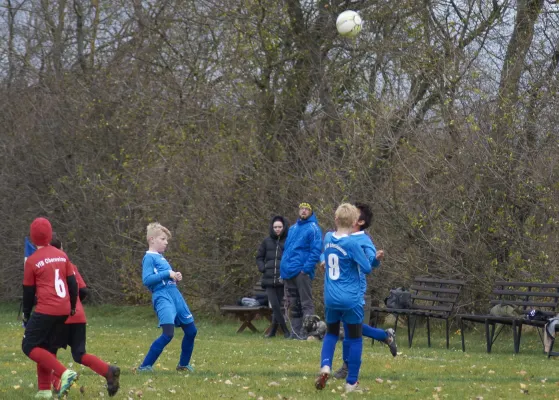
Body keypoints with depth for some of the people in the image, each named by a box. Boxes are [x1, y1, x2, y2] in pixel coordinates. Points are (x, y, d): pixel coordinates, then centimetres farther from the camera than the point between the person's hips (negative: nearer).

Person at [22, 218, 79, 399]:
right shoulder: (62, 255, 9)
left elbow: (28, 291, 1)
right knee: (43, 346, 18)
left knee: (29, 346, 0)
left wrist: (26, 315, 15)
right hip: (64, 310, 7)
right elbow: (73, 283, 12)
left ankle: (64, 372, -17)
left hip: (46, 310, -7)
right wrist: (72, 307, 24)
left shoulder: (32, 261, -6)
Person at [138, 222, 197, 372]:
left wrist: (176, 277, 8)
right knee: (168, 333, -22)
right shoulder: (149, 258, -6)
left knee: (191, 330, 14)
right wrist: (167, 274, -18)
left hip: (175, 295, 9)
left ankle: (183, 364, 31)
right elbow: (146, 280, -17)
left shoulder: (161, 258, 19)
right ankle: (145, 366, -16)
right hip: (162, 297, -9)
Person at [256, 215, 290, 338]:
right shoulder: (267, 242, 11)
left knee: (277, 305, 1)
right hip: (269, 279, 2)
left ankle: (273, 330, 11)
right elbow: (259, 257, 19)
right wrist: (262, 268, 1)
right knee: (274, 305, -7)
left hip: (282, 280, -2)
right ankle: (285, 330, -2)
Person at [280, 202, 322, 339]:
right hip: (289, 272, 8)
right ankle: (295, 331, 15)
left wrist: (306, 268, -19)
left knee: (306, 303, -8)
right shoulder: (293, 228, 20)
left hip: (302, 271, -8)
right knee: (293, 304, 10)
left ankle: (307, 332, -11)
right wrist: (283, 269, 14)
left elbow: (316, 250, -11)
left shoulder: (313, 229, -3)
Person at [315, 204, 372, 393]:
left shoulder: (328, 238, 3)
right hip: (351, 299, -5)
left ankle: (325, 366, -6)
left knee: (331, 334, 21)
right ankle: (351, 382, 10)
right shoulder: (352, 244, -16)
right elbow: (367, 268, -10)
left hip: (331, 298, 5)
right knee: (355, 339, 9)